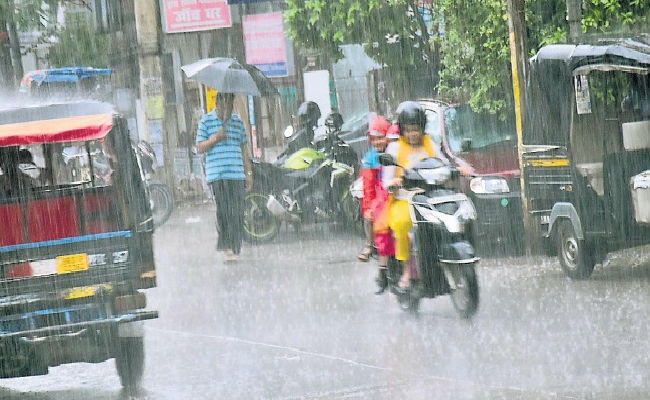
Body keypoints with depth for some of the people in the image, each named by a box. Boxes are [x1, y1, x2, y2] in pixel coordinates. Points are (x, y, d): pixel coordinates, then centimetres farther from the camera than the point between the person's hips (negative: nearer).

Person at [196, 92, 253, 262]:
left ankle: (235, 248, 2)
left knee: (237, 212, -1)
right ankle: (227, 248, -9)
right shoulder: (206, 120, 4)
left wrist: (249, 173, 15)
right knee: (224, 210, -10)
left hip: (237, 174, 4)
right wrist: (216, 138, -13)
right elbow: (199, 148, 2)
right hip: (217, 175, -4)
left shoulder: (238, 121, 16)